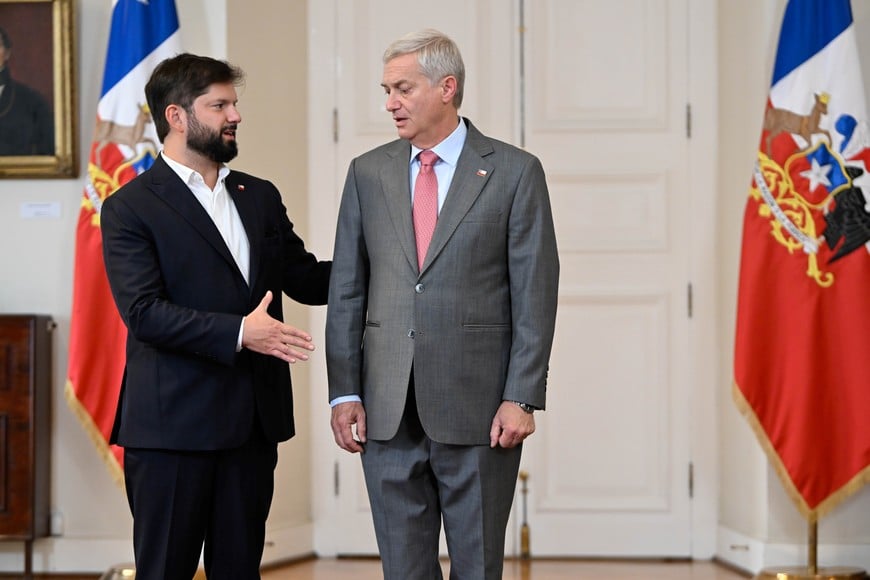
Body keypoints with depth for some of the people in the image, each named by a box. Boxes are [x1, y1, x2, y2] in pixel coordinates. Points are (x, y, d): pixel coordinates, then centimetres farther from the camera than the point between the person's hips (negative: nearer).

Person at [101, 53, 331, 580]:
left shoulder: (261, 197, 15)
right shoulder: (130, 209, -4)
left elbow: (304, 279, 17)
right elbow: (143, 312, -15)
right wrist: (238, 332, -24)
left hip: (253, 421, 6)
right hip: (173, 423, -5)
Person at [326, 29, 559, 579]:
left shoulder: (515, 172, -1)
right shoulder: (367, 173, 9)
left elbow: (535, 294, -4)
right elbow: (346, 291, 8)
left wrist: (521, 398, -10)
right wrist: (344, 392, 1)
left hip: (478, 408, -3)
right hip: (388, 410, 3)